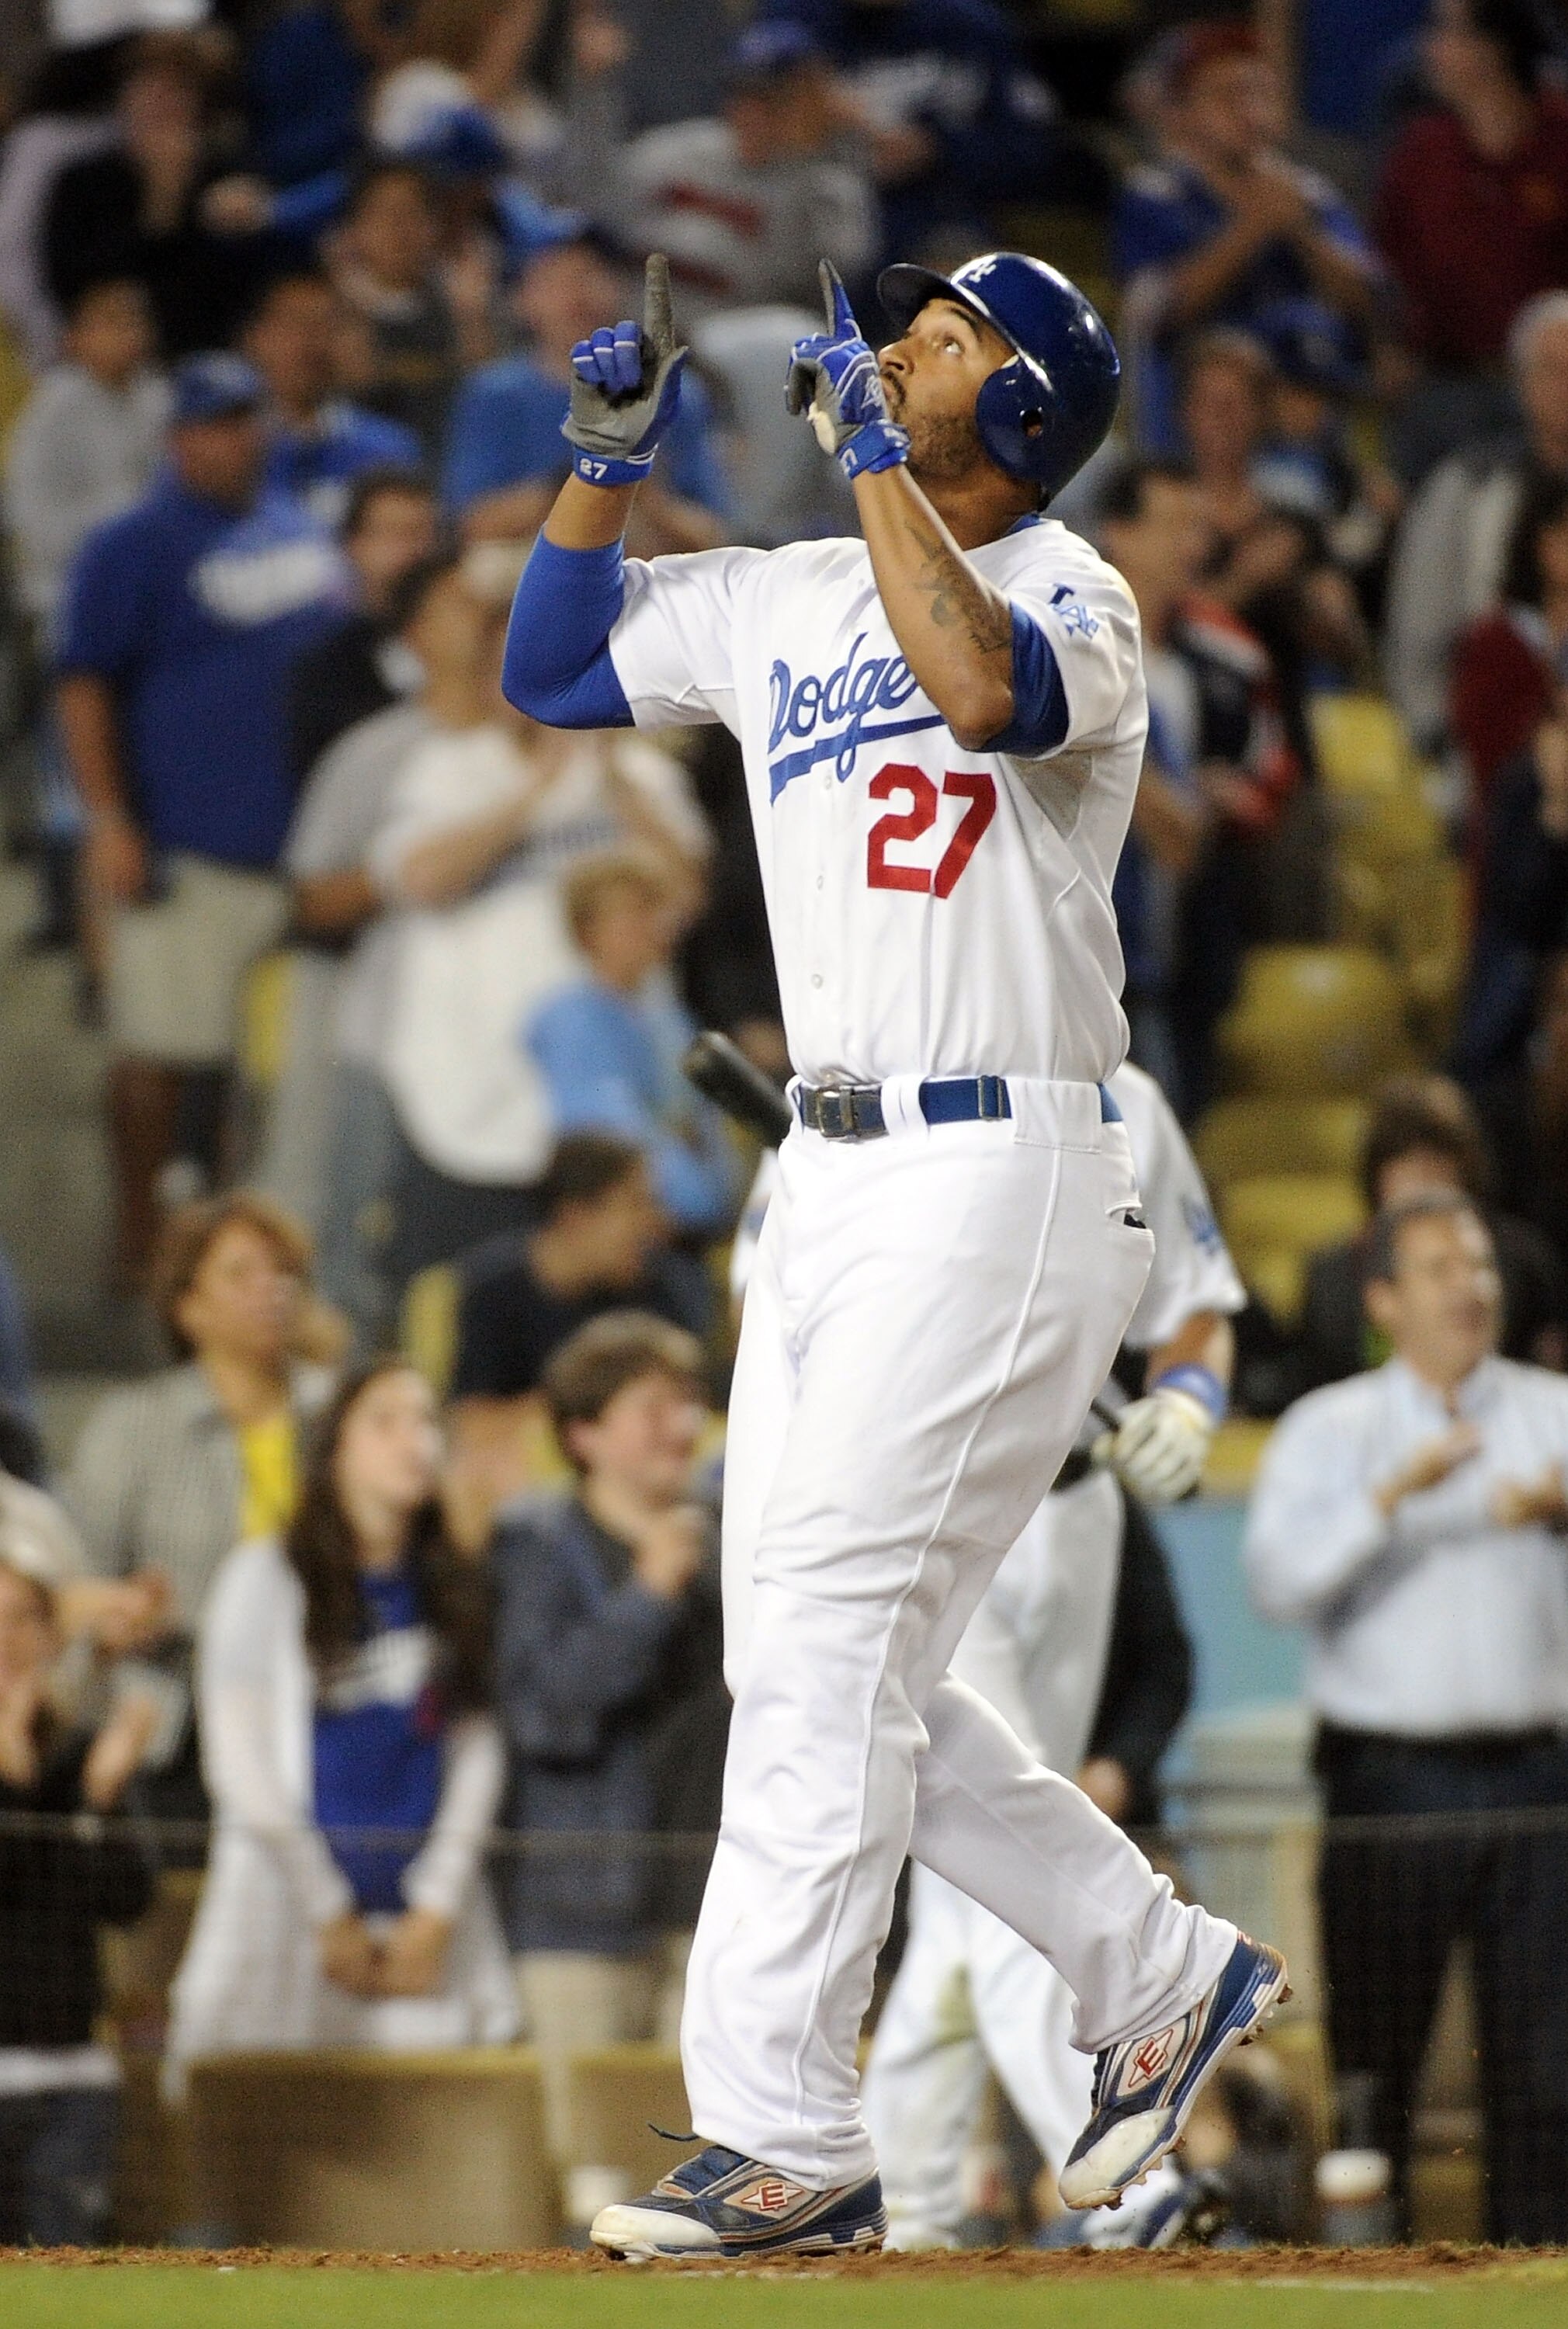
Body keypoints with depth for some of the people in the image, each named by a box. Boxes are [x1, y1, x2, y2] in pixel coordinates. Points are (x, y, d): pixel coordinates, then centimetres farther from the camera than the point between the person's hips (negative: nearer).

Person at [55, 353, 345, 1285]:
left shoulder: (303, 533, 15)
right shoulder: (135, 546, -6)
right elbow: (86, 686, -9)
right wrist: (109, 819, -17)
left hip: (305, 846, 7)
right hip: (187, 849, -7)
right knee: (162, 1051, -6)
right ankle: (142, 1244, 1)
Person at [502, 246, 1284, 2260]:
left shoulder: (1071, 592, -7)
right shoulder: (775, 602, 15)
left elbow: (986, 684, -30)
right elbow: (547, 670, 19)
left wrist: (868, 446, -21)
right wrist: (610, 454, 7)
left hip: (1003, 1174, -8)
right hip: (833, 1183, 8)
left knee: (826, 1633, -14)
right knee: (822, 1654, 8)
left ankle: (784, 2145, -14)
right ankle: (1165, 1974, 21)